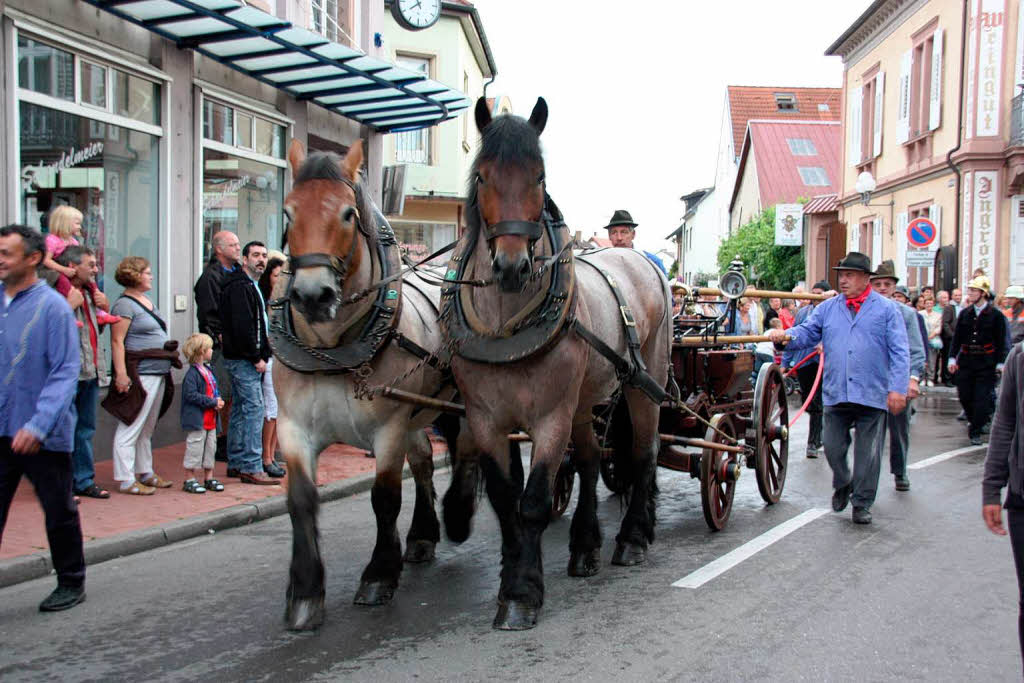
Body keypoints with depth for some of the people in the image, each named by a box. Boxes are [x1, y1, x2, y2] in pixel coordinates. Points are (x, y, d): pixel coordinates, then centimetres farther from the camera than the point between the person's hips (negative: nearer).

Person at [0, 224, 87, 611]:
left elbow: (65, 372, -16)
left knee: (59, 512, 11)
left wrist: (38, 425, -25)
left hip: (43, 435, -5)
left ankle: (71, 583, 29)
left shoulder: (52, 307, -11)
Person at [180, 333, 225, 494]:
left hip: (210, 420, 9)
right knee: (194, 449, -3)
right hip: (196, 421, -9)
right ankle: (189, 480, 5)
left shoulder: (208, 370, 14)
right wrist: (213, 402, -21)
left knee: (210, 448, 14)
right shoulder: (192, 374, -15)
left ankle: (209, 478, 24)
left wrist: (219, 400, 1)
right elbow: (191, 395, -23)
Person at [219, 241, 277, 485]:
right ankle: (251, 468, -11)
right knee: (254, 409, -11)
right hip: (243, 359, -11)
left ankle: (235, 464, 21)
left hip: (244, 359, 11)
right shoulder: (239, 286, -13)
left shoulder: (251, 286, 20)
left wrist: (261, 354, 16)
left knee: (241, 410, 14)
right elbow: (242, 326, -21)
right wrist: (256, 357, -19)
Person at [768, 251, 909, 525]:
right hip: (835, 394, 3)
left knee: (867, 452, 5)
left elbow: (899, 352, -1)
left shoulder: (886, 310, 3)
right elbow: (807, 333, 5)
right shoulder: (827, 308, 12)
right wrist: (785, 335, -17)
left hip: (872, 396, -2)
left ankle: (862, 504, 18)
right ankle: (843, 485, 35)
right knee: (833, 447, 7)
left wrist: (898, 388, -10)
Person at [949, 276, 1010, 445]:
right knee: (964, 396, 6)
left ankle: (975, 432, 3)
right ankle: (975, 421, 32)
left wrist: (1000, 363, -3)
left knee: (982, 398, -4)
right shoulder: (964, 313, 6)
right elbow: (957, 337, 9)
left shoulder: (996, 315, -3)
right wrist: (952, 358, 3)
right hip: (965, 360, 3)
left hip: (986, 363, -3)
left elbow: (1001, 342, 0)